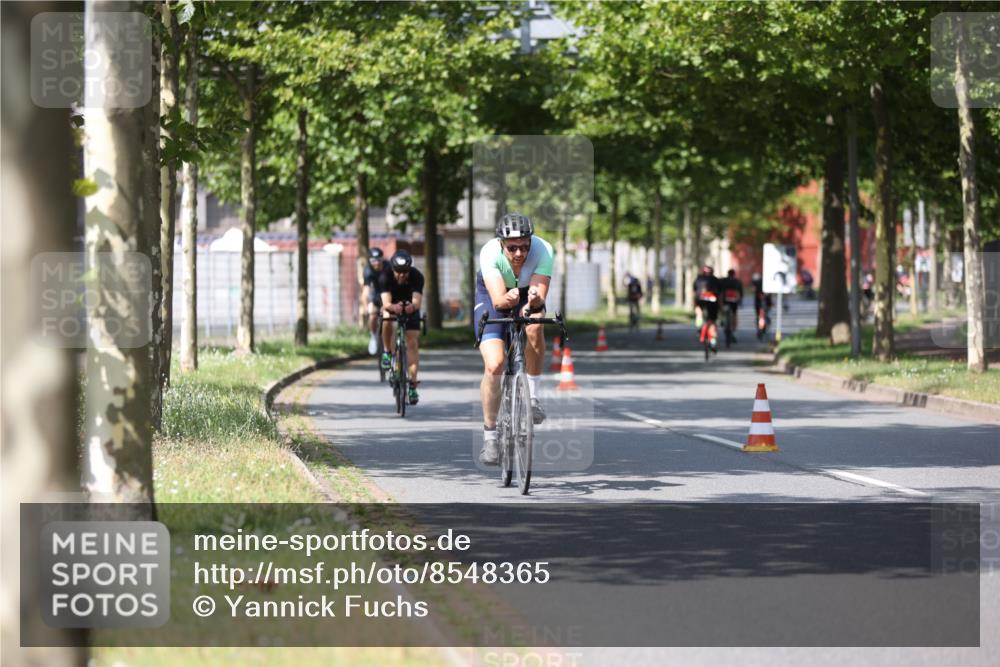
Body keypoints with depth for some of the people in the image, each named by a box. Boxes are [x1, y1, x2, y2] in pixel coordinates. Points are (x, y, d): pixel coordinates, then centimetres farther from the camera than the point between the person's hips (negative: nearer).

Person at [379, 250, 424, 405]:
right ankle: (387, 352, -12)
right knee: (387, 320, -35)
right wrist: (394, 307, -64)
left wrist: (413, 306, -65)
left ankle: (413, 385, -3)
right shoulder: (385, 277, -30)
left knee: (412, 343, -8)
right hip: (392, 307, -1)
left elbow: (417, 300, -41)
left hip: (410, 310, 1)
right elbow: (386, 303, -41)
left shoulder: (417, 277, -29)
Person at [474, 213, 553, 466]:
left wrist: (535, 300, -61)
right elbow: (497, 300, -41)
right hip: (493, 296, -1)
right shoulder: (489, 253, -34)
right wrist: (508, 299, -63)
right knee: (494, 365, -18)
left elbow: (540, 296, -38)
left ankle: (533, 396, -16)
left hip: (527, 295, 1)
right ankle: (489, 434, -2)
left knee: (533, 328, -35)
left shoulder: (543, 250, -31)